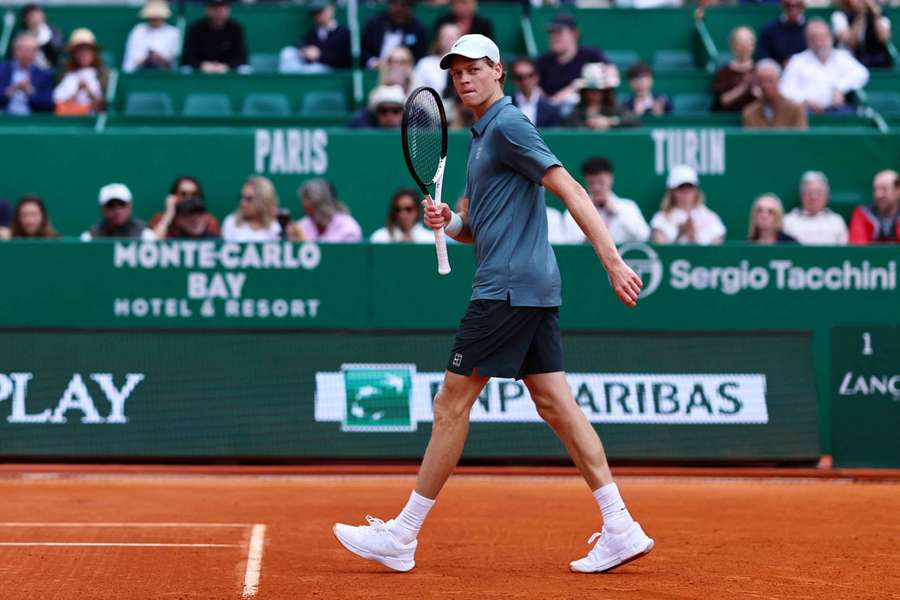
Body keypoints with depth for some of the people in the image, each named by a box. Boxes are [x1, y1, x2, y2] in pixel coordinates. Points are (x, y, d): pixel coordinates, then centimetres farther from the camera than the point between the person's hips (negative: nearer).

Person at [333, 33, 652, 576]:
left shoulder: (508, 125, -10)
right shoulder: (484, 135, 20)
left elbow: (571, 191, -18)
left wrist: (613, 261, -24)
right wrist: (450, 222, 4)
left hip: (508, 288, -10)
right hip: (534, 288, 10)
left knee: (451, 405, -4)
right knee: (555, 403, 5)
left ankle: (402, 536, 2)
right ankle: (621, 529, 1)